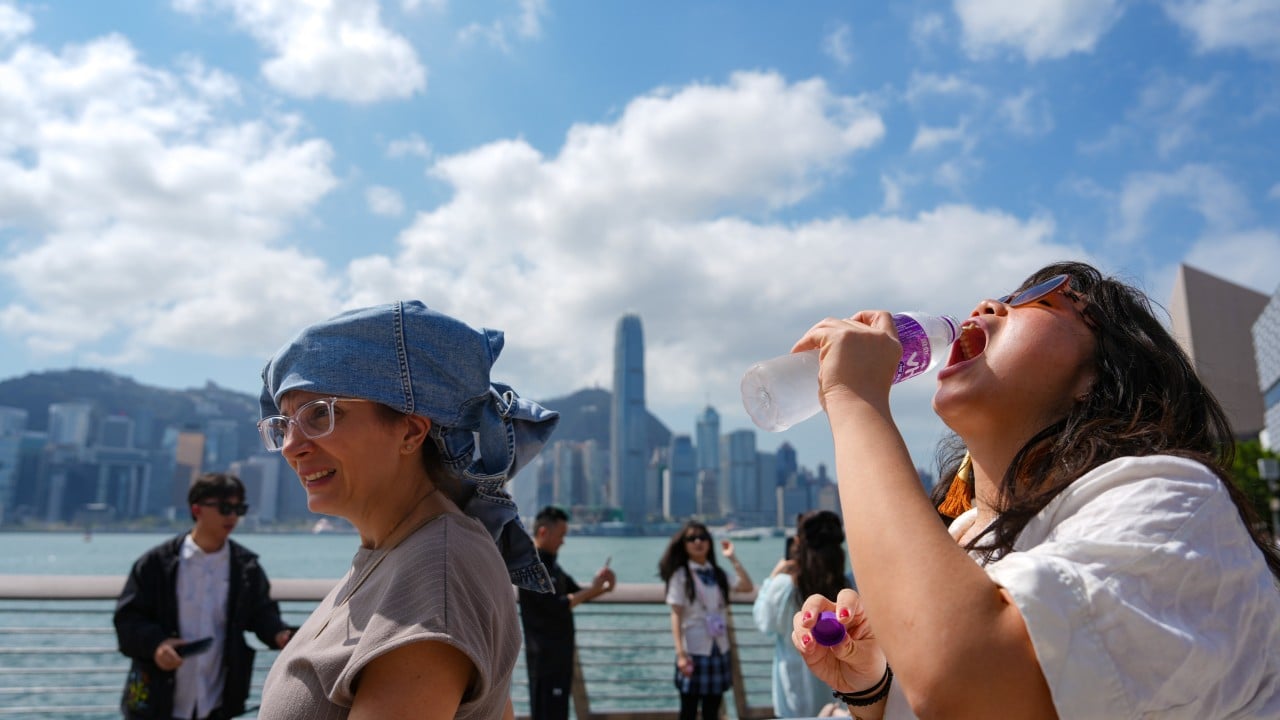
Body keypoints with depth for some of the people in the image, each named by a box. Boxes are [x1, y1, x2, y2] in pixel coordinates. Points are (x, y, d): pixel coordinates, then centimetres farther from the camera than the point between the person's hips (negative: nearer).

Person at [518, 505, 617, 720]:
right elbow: (556, 606, -23)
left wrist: (603, 588, -4)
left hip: (559, 653, 9)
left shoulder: (551, 564, 12)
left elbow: (576, 594, 15)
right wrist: (592, 588, -18)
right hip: (545, 655, -9)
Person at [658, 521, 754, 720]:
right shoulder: (681, 575, -6)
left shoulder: (717, 573, 8)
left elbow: (747, 587, -5)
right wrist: (680, 653, -17)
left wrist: (732, 559, -7)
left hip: (719, 649, 5)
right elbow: (676, 616, -10)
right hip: (694, 651, -5)